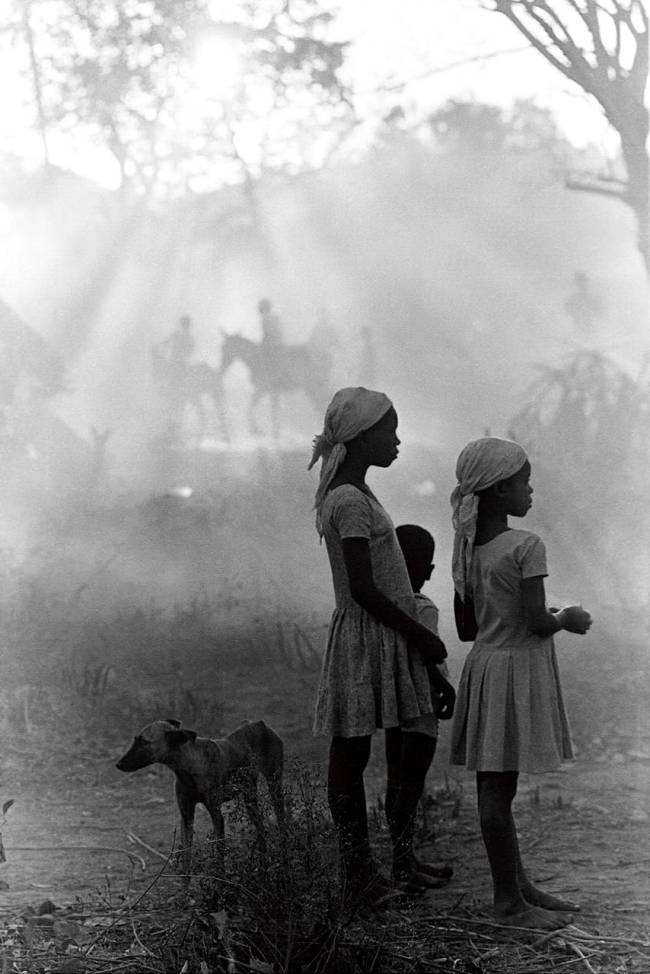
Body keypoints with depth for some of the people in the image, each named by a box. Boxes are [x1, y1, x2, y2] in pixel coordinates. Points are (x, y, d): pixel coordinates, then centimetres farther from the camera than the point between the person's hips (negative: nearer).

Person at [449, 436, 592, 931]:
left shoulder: (467, 551, 9)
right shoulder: (527, 546, -15)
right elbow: (537, 621, -19)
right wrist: (568, 620, 1)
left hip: (484, 664, 8)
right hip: (518, 668, -8)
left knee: (494, 786, 12)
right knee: (499, 788, -5)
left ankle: (519, 885, 24)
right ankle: (509, 900, 3)